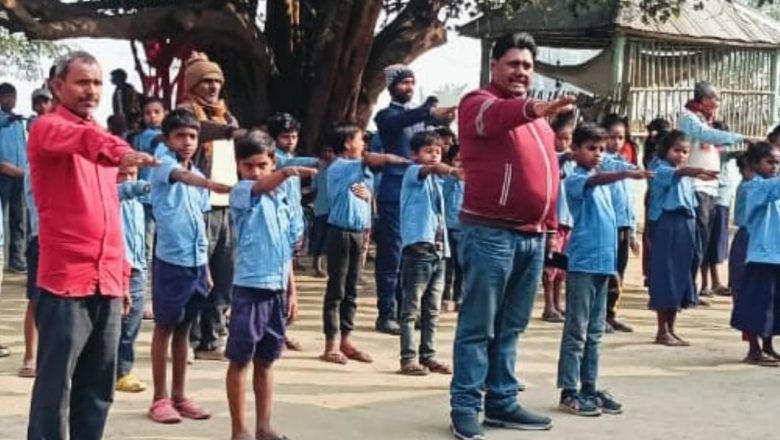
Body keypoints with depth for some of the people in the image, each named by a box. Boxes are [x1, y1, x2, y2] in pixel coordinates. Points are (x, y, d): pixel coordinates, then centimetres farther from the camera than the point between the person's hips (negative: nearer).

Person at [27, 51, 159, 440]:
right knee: (55, 385, -5)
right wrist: (120, 151, -49)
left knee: (98, 388, 10)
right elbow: (83, 139, -29)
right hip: (66, 280, -7)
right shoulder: (48, 128, -3)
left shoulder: (99, 136, 19)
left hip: (107, 282, 7)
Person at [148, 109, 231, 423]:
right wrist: (213, 184, -53)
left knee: (183, 329, 13)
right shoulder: (164, 166, -7)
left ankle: (178, 395, 20)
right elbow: (182, 176, -32)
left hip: (196, 262, 7)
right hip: (171, 260, -7)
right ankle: (160, 398, 10)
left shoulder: (198, 175, 14)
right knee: (164, 328, 3)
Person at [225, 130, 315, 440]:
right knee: (240, 361, 2)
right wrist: (288, 173, -51)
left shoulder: (283, 201, 12)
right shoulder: (240, 194, -7)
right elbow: (260, 186, -31)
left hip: (277, 290, 6)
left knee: (264, 362, 14)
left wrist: (292, 292, 15)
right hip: (249, 288, -6)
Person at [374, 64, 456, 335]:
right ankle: (386, 314, -1)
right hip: (395, 192, -6)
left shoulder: (419, 113, 17)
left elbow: (441, 119, 3)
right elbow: (402, 120, -24)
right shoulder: (386, 116, -2)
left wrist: (447, 113, -21)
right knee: (391, 252, -5)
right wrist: (430, 112, -40)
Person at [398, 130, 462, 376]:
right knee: (411, 308, -4)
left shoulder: (435, 180, 21)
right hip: (418, 247, -8)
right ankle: (408, 358, -2)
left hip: (439, 249, 8)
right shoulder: (413, 172, -3)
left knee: (432, 310, 10)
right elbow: (432, 168, -24)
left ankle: (428, 356, 16)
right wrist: (455, 171, -41)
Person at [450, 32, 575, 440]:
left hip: (532, 235, 7)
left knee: (510, 328, 13)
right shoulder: (480, 103, -4)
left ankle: (502, 402, 20)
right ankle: (465, 406, 2)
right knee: (478, 326, -3)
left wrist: (551, 223, 20)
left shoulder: (534, 115, 21)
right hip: (490, 231, -7)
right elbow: (495, 117, -28)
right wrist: (534, 108, -47)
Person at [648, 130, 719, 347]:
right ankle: (662, 331, 0)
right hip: (668, 226, -8)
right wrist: (700, 171, -49)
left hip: (686, 226, 8)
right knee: (666, 275, -6)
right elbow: (679, 172, -30)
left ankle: (671, 330, 16)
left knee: (681, 275, 9)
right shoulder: (662, 171, -8)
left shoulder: (686, 179, 19)